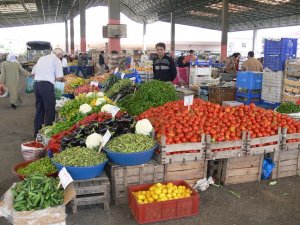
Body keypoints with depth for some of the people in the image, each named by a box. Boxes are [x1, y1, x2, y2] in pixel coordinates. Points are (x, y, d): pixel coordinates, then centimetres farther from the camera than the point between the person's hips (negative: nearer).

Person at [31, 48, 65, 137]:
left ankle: (37, 132, 24)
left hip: (36, 84, 7)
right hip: (47, 85, -7)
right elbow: (59, 78, -8)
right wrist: (63, 80, 12)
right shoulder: (57, 60, -1)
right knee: (50, 110, 1)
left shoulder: (42, 58, 19)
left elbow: (33, 73, 22)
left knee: (39, 109, 16)